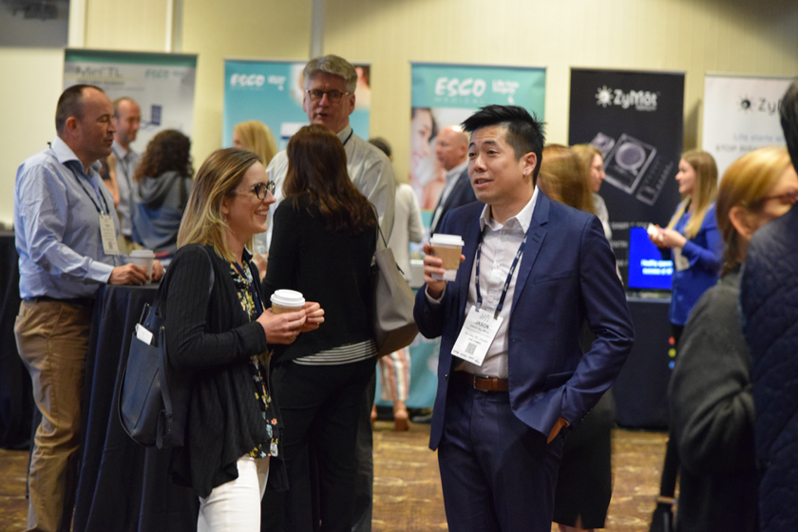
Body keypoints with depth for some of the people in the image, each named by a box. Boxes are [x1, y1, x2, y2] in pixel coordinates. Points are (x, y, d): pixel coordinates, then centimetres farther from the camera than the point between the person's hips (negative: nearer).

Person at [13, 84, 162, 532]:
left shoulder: (93, 178, 22)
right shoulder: (42, 171, -7)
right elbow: (43, 247, -19)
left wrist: (136, 267, 9)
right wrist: (107, 273, -25)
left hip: (93, 312, 9)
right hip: (55, 315, -9)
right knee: (63, 428, -10)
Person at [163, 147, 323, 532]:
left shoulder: (245, 265, 16)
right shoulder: (196, 261, -12)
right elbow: (184, 351, -23)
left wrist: (291, 326, 8)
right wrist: (259, 333, -16)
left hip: (256, 435, 9)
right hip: (218, 438, -9)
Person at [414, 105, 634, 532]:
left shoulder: (577, 232, -8)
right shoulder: (457, 225, 8)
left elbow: (616, 334, -6)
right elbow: (430, 328, 12)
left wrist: (566, 408, -11)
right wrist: (434, 289, -9)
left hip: (523, 418, -5)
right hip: (458, 411, 5)